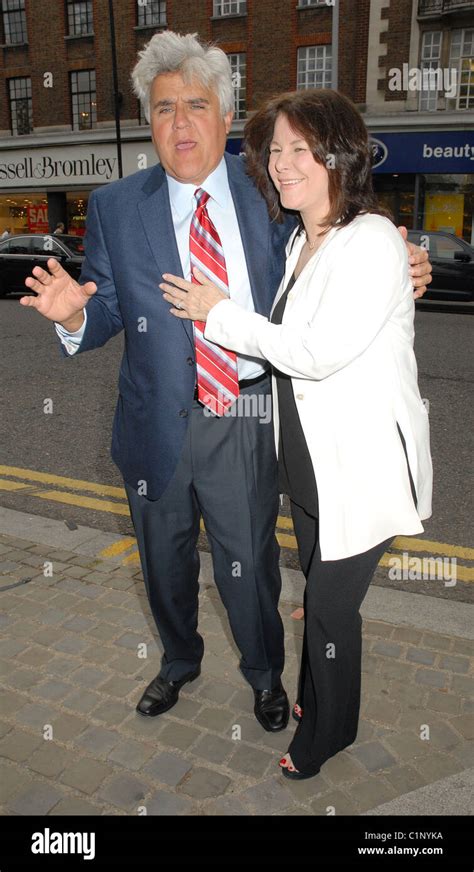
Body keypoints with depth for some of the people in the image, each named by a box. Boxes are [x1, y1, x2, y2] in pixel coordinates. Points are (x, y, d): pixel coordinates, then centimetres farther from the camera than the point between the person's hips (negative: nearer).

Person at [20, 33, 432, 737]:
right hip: (158, 423, 2)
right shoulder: (116, 208, 0)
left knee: (249, 565, 13)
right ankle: (179, 663, 53)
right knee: (166, 560, 22)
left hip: (247, 421, -1)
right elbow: (107, 314, -1)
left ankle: (265, 673, 46)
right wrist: (73, 315, -23)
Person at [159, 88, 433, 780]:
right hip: (308, 459, 8)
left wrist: (219, 313, -15)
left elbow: (318, 353, -24)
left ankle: (327, 733, 34)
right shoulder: (300, 241, 10)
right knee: (318, 590, 23)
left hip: (363, 468, -8)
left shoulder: (374, 242, -18)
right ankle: (312, 699, 47)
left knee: (331, 603, 7)